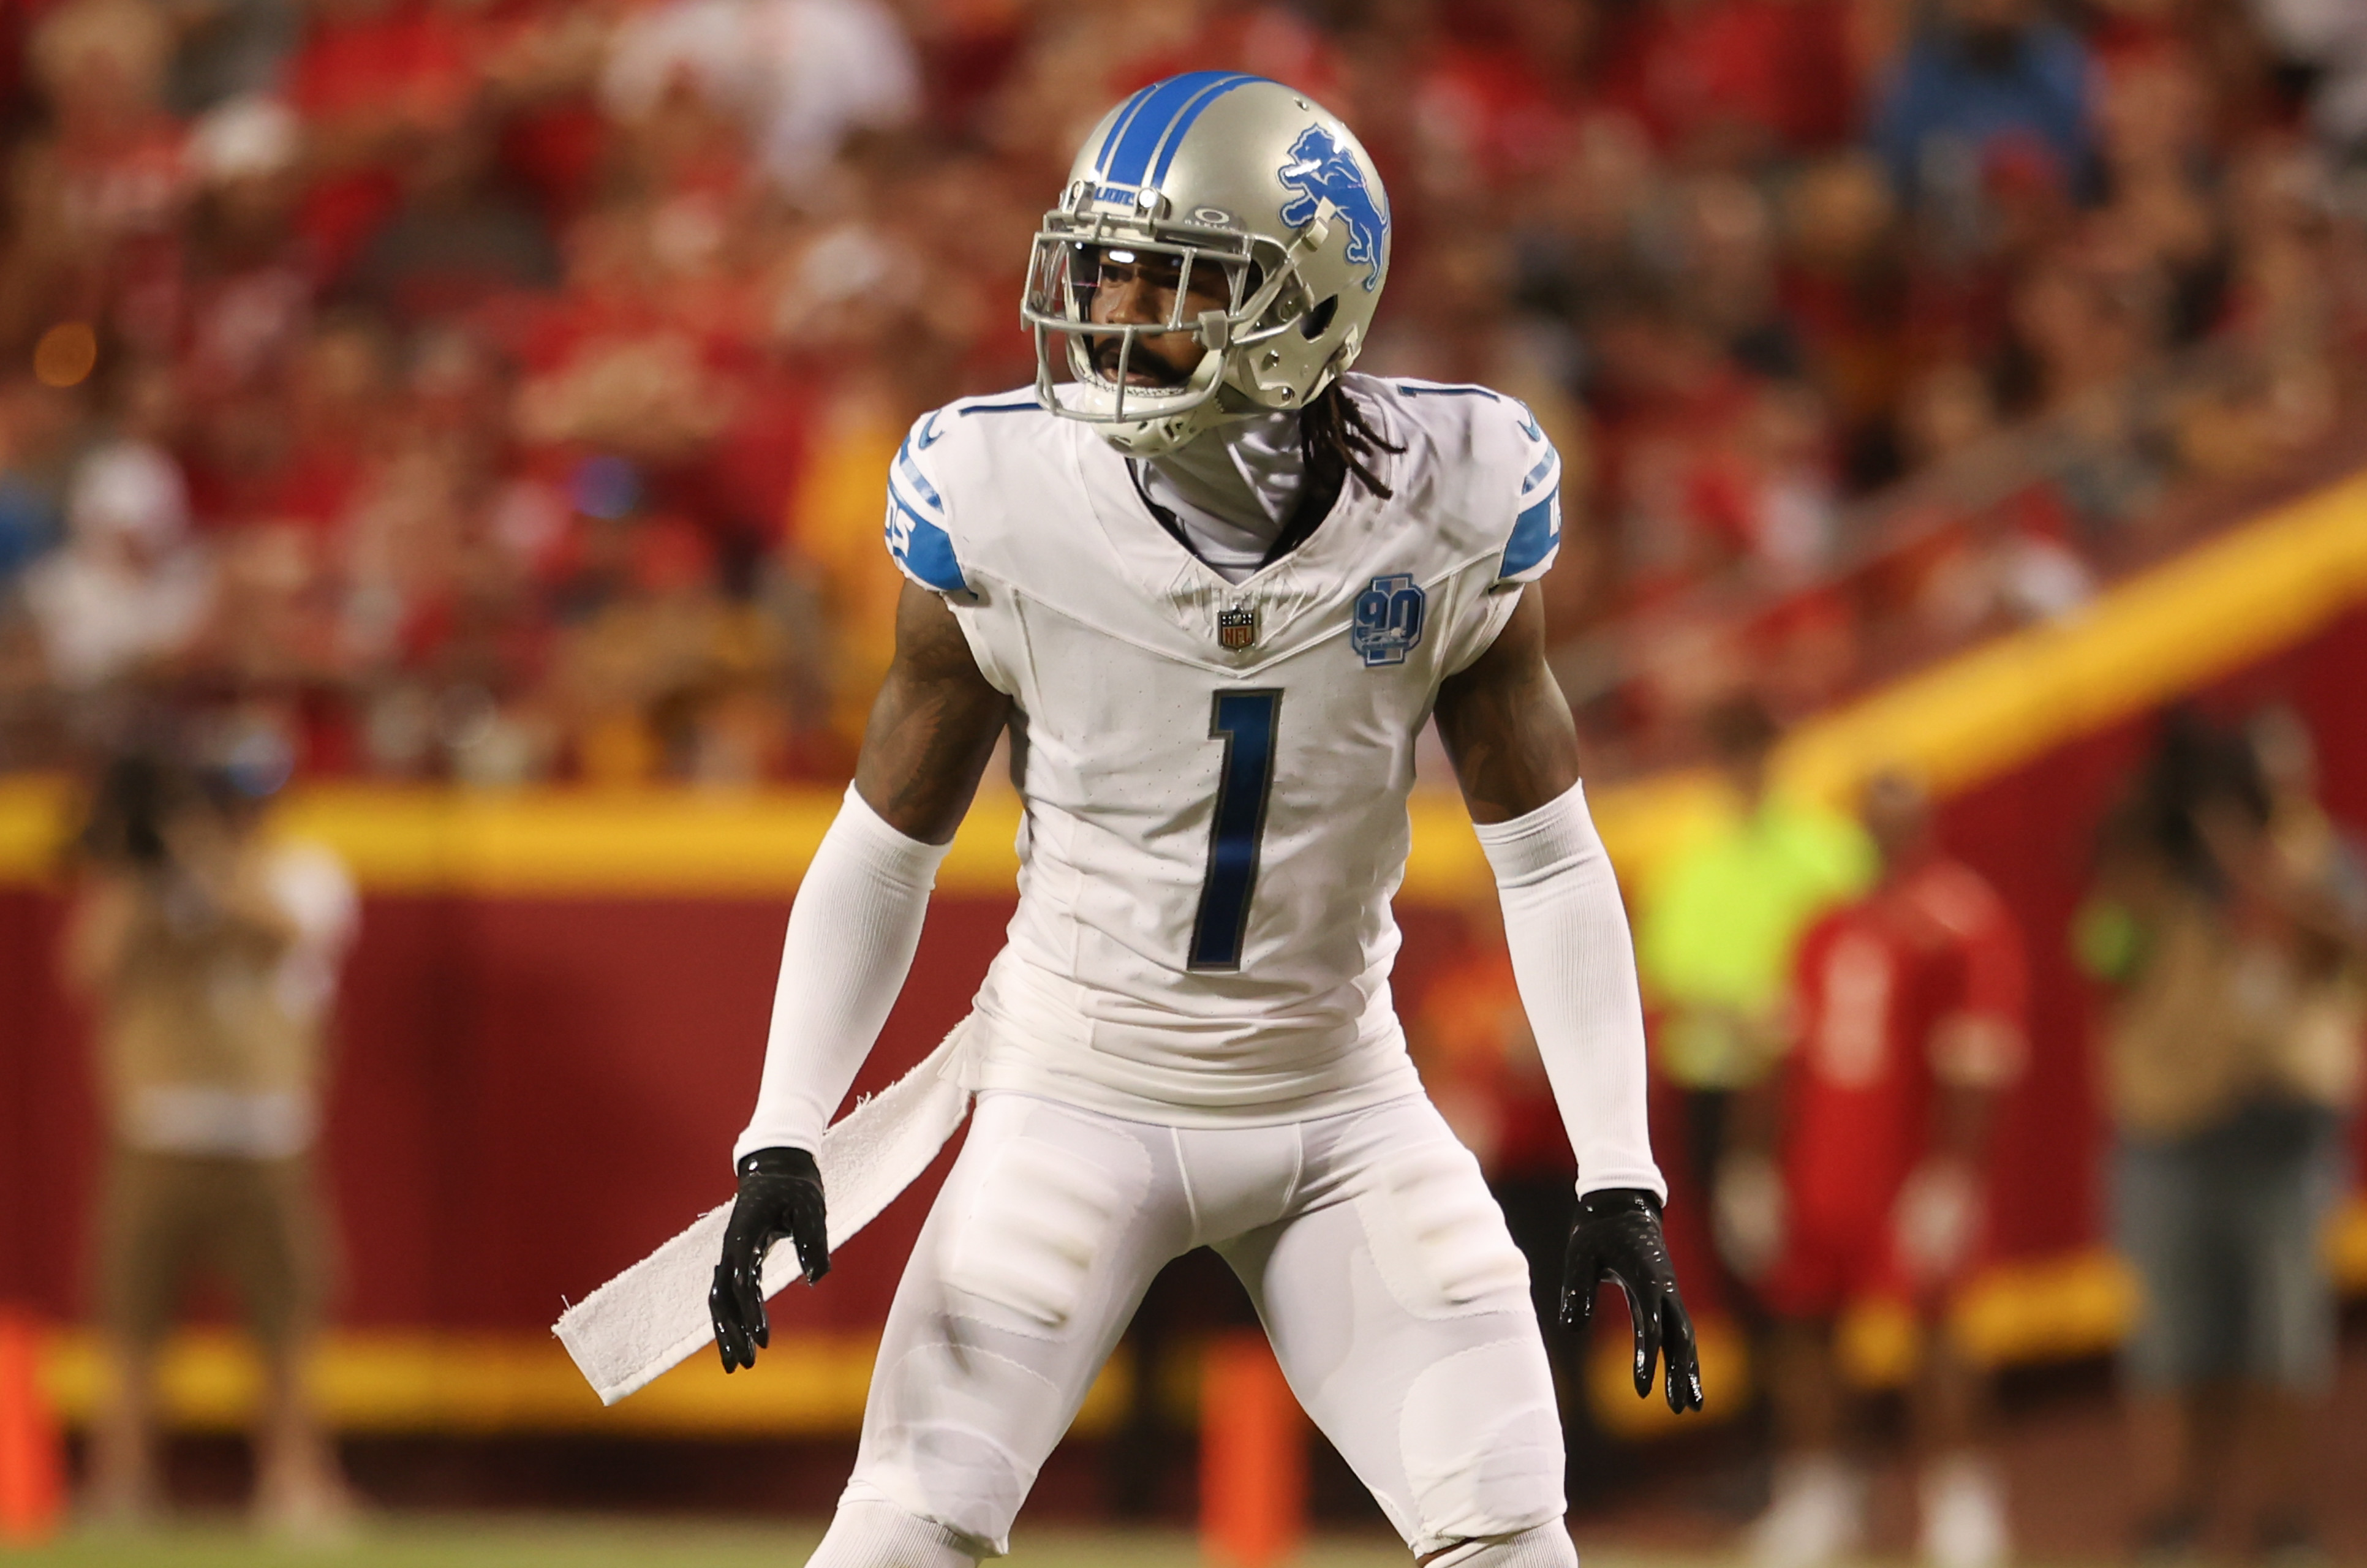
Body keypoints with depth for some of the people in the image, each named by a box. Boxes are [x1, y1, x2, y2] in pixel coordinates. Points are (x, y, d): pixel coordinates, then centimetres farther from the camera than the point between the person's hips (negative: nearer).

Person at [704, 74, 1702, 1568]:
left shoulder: (1448, 511, -12)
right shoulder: (1006, 508, -15)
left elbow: (1550, 859, -2)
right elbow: (883, 852, -3)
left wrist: (1619, 1181, -7)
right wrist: (783, 1144, -11)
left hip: (1340, 1103, 1)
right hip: (1083, 1094, -1)